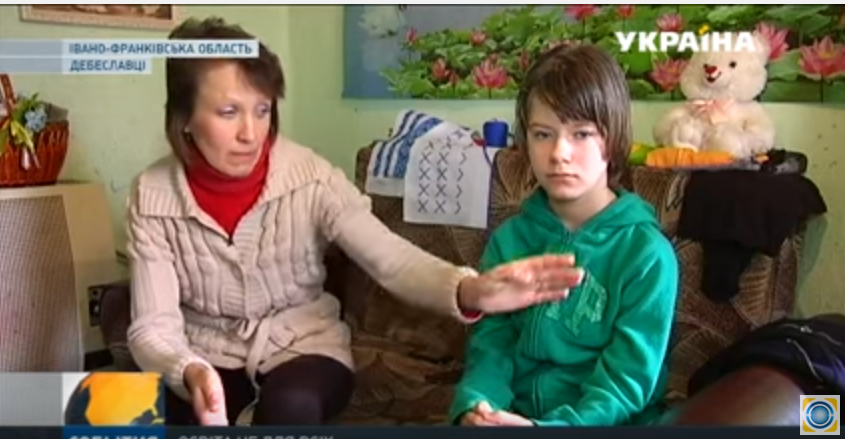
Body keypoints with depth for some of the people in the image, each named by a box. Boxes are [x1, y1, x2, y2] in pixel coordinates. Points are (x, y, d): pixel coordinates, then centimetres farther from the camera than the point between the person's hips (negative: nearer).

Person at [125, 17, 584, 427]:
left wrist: (470, 290, -46)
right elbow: (152, 326, -14)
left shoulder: (308, 176, -15)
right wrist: (191, 372, -38)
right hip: (207, 354, 1)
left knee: (289, 405, -33)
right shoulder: (153, 196, -11)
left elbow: (390, 258, -25)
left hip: (301, 343, -1)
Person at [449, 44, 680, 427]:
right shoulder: (509, 239, 4)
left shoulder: (647, 253, -9)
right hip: (512, 414, 2)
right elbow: (490, 345, 3)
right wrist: (474, 406, -18)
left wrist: (547, 426, -26)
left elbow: (624, 385, -11)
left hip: (597, 422, -2)